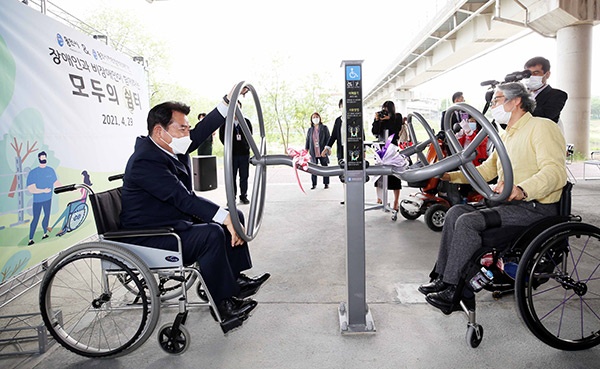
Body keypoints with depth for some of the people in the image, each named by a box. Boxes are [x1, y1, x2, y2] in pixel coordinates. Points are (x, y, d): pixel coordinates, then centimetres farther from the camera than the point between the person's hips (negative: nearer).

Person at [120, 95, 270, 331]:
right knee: (212, 234, -30)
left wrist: (229, 100, -8)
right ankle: (222, 304, -15)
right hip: (149, 239, -10)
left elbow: (202, 131, 0)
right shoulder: (145, 161, -25)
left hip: (176, 221, 10)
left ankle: (236, 279, 12)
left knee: (234, 216, 5)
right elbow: (183, 198, -32)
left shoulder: (173, 149, 2)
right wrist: (225, 217, -36)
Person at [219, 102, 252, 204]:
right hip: (232, 153, -1)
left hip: (244, 153, 1)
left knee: (244, 176, 5)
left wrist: (246, 146, 3)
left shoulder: (246, 122, 10)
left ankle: (243, 196, 15)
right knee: (232, 177, 0)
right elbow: (222, 136, 6)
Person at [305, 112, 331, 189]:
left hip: (322, 152, -2)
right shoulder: (310, 130, 11)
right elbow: (307, 141, 15)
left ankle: (326, 183, 15)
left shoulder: (324, 128, 3)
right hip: (313, 153, 2)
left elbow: (328, 139, 1)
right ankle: (314, 184, 12)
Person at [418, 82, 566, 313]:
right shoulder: (507, 136, 22)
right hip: (510, 203, 9)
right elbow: (486, 170, 22)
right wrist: (450, 175, 9)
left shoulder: (542, 127, -9)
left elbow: (556, 172, -23)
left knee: (468, 222, -24)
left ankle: (458, 292, -15)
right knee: (455, 212, -4)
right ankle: (443, 277, -2)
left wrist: (521, 189, -40)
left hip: (536, 206, -9)